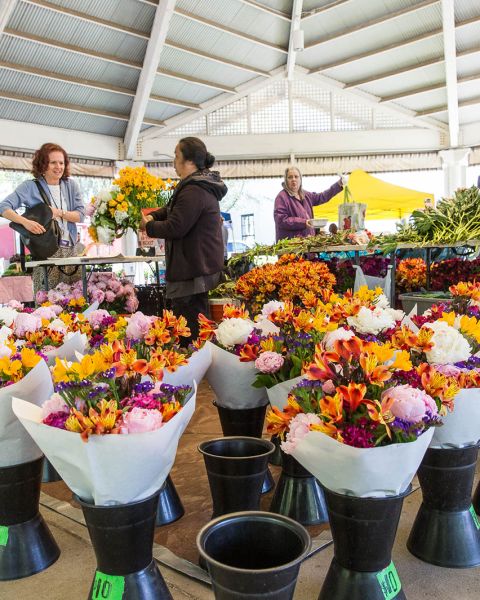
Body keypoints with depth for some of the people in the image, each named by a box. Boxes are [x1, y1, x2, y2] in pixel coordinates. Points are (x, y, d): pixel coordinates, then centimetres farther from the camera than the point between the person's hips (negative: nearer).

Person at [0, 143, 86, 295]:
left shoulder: (71, 185, 9)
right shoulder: (30, 187, -1)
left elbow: (81, 215, 5)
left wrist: (59, 213, -12)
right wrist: (26, 222, -26)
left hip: (71, 248, 4)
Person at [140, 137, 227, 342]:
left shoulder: (194, 191, -21)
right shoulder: (203, 185, 15)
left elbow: (175, 228, -22)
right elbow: (173, 208, 23)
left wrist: (149, 226, -5)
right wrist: (153, 216, 4)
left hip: (193, 268, -11)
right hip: (202, 264, 11)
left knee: (188, 328, -6)